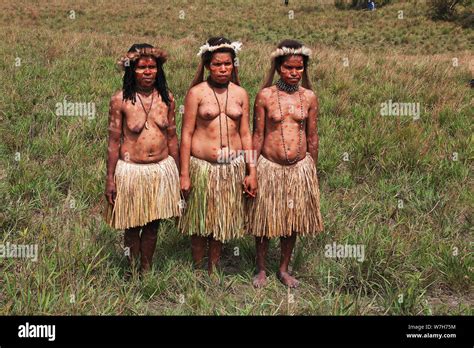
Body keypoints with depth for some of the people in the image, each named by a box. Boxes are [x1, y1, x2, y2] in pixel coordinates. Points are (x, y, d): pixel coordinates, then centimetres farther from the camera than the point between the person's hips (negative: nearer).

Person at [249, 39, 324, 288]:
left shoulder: (309, 97, 1)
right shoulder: (265, 96, -5)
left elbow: (312, 137, 7)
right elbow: (257, 135, -3)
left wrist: (313, 170, 10)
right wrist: (252, 169, -3)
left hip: (300, 167, 2)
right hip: (269, 167, -2)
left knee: (293, 221, 13)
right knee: (265, 221, 8)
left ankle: (284, 269, 30)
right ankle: (261, 269, 27)